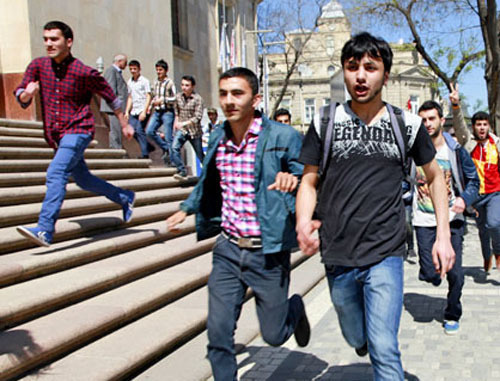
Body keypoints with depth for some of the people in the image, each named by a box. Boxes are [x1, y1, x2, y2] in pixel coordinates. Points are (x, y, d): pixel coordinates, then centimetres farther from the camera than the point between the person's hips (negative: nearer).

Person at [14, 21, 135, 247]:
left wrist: (124, 125, 11)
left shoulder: (84, 73, -9)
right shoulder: (38, 66, 3)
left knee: (56, 174, -24)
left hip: (77, 131, -6)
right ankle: (125, 198, 38)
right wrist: (28, 93, -24)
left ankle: (44, 231, -30)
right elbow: (21, 99, 1)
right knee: (83, 180, 18)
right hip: (55, 135, 7)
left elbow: (110, 96, 4)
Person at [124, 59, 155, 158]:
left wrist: (144, 112, -17)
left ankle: (145, 154, -5)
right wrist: (127, 111, 12)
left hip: (142, 110, -6)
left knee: (140, 130, -13)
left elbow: (148, 97, -8)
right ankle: (149, 147, 16)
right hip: (133, 111, 6)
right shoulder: (129, 82, 15)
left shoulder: (144, 81, -3)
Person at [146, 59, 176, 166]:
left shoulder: (170, 83, -5)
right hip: (157, 112, 6)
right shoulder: (155, 83, 14)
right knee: (149, 131, -8)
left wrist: (162, 100, -14)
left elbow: (174, 99, -8)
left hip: (167, 112, -6)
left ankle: (171, 160, 5)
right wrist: (152, 102, 8)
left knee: (168, 138, -4)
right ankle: (165, 148, 10)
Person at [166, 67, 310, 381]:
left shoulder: (283, 137, -11)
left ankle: (295, 309, 43)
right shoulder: (218, 137, 5)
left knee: (274, 335, 10)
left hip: (268, 252, -4)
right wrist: (187, 209, 29)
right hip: (228, 249, 4)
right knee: (218, 333, 1)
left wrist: (293, 179, -29)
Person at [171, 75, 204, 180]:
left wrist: (183, 123, -27)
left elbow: (198, 117, -19)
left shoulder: (197, 99, -12)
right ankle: (182, 172, -19)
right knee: (174, 148, -22)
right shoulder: (178, 97, 3)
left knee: (200, 155, 8)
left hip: (194, 131, -3)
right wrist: (176, 122, 8)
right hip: (181, 130, 3)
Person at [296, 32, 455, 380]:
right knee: (356, 338, 21)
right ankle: (364, 336, 56)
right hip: (338, 256, 2)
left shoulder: (406, 124, 1)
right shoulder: (325, 122, 1)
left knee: (384, 350, -12)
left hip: (386, 254, -2)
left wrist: (443, 236, 5)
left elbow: (435, 176, 13)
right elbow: (309, 182, 4)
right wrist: (304, 221, -17)